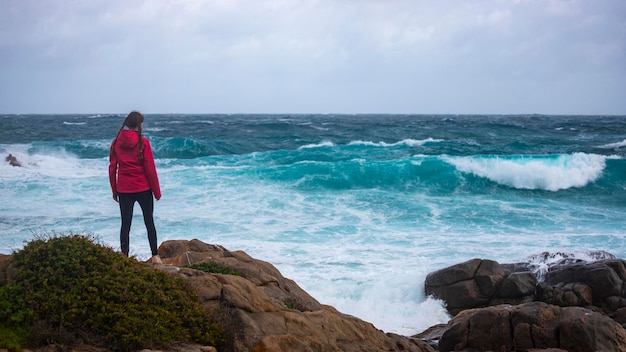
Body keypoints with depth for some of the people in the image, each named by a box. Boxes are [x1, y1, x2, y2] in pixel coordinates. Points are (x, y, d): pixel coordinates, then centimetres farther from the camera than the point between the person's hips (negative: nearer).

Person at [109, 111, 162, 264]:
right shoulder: (143, 142, -10)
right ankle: (155, 256, 12)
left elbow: (112, 168, 4)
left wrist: (114, 190, 13)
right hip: (143, 188, -3)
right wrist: (157, 191, -1)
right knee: (149, 222, 10)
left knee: (125, 224, 8)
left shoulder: (116, 142, 1)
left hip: (123, 190, 3)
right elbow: (150, 168, -8)